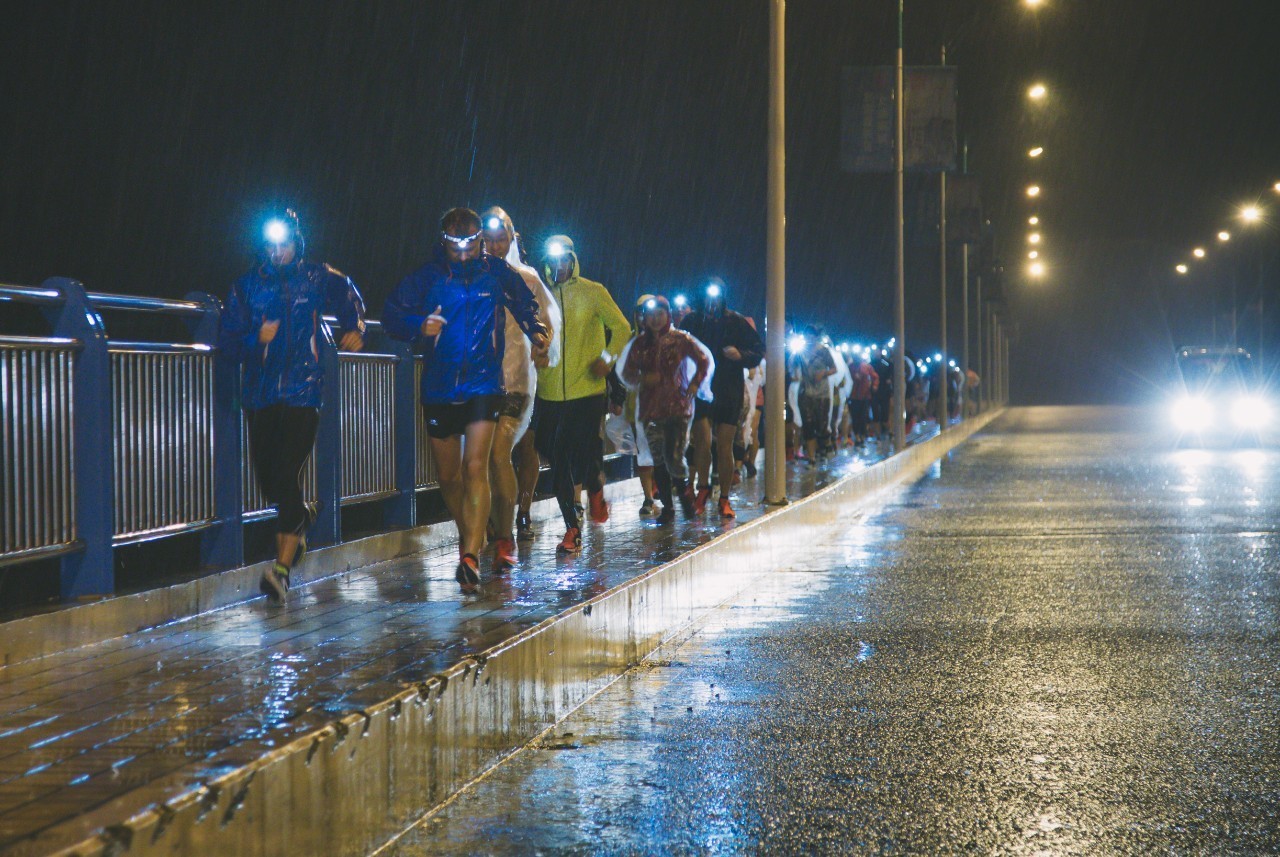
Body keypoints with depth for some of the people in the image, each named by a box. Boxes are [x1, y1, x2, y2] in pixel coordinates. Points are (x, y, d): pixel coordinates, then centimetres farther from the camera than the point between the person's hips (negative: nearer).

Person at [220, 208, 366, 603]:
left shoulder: (318, 279, 5)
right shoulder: (247, 285, 7)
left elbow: (350, 301, 23)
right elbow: (228, 341, 5)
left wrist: (355, 331, 6)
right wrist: (256, 339, -14)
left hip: (303, 392, -3)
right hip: (260, 394, 3)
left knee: (288, 474, -15)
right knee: (268, 478, 7)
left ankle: (282, 568, -17)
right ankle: (299, 526, 40)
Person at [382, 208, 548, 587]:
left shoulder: (496, 272, -1)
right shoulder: (427, 276, -1)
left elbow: (525, 307, 14)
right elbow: (391, 314, -1)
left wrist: (537, 333, -4)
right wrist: (419, 325, -21)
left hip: (484, 385, -2)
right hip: (439, 388, 3)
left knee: (475, 467, -18)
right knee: (448, 476, 12)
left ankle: (471, 555, -23)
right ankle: (469, 535, 36)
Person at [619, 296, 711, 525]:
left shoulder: (681, 340, 1)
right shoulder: (639, 343, 8)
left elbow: (704, 361, 7)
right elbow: (627, 373, 12)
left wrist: (692, 389, -1)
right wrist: (642, 379, -9)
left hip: (678, 408, -3)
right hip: (650, 409, 3)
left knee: (674, 457, -13)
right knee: (659, 461, 2)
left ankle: (683, 493, 15)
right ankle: (667, 506, 11)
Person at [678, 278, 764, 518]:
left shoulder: (737, 323, 2)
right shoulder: (691, 322, 4)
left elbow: (759, 350, 5)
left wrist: (740, 355, -14)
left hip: (729, 393, 0)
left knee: (725, 447, 3)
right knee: (703, 440, -16)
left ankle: (724, 498, 14)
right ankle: (703, 487, 7)